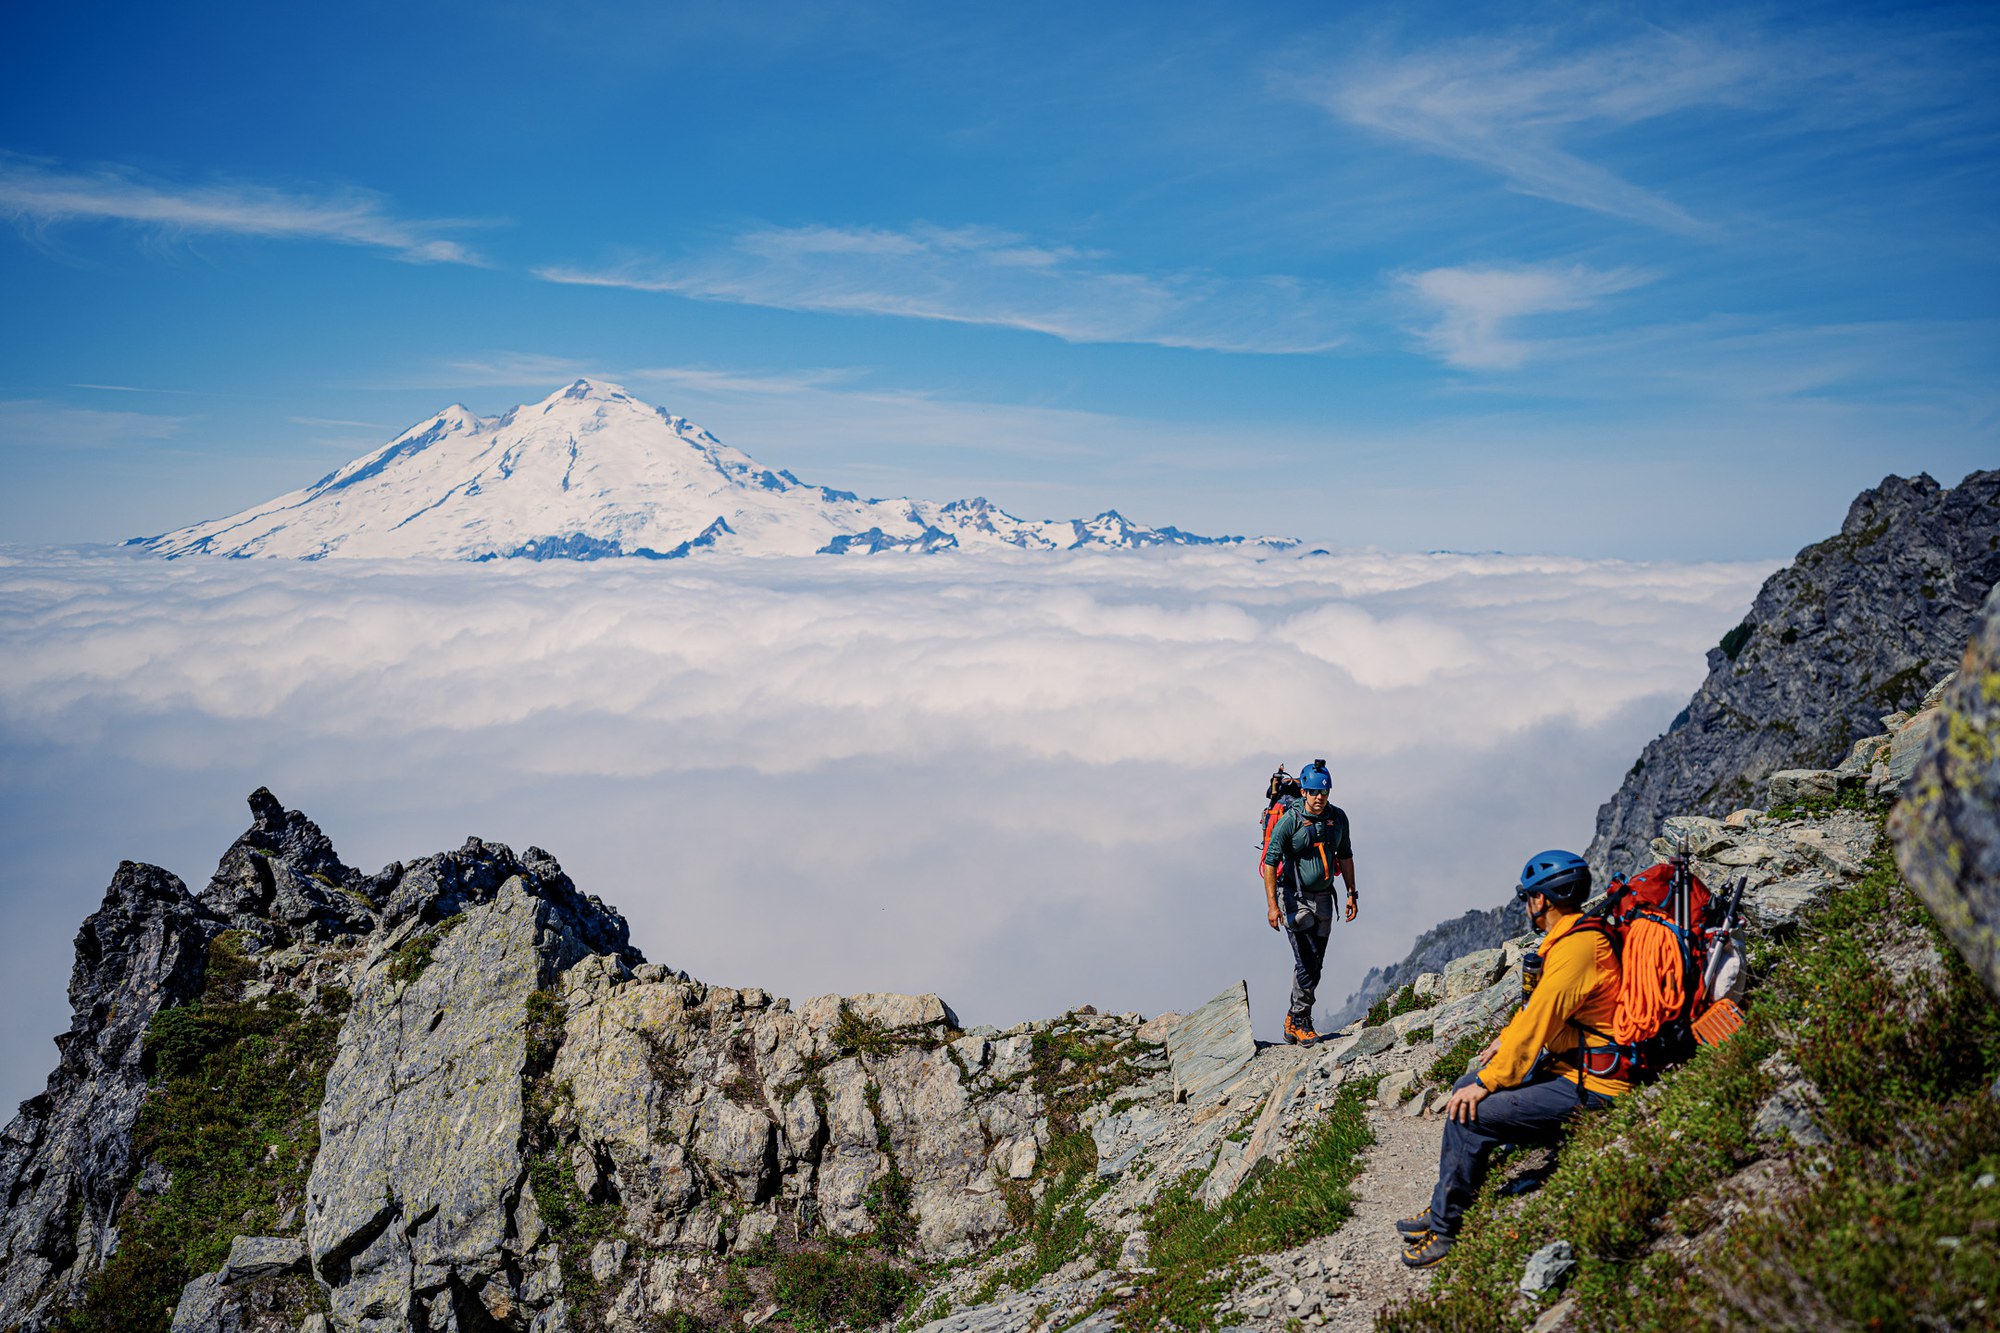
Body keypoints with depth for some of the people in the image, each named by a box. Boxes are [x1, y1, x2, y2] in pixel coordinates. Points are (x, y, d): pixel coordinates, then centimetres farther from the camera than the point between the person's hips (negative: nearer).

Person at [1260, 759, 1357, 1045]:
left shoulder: (1338, 817, 0)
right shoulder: (1289, 820, -15)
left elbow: (1345, 856, 13)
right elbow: (1270, 861, -14)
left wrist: (1351, 893, 10)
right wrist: (1272, 904, -20)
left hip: (1323, 898, 5)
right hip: (1295, 897, -5)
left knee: (1315, 964, 7)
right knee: (1306, 960, -12)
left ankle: (1293, 1022, 20)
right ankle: (1301, 1021, 1)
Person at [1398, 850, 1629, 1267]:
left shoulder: (1576, 947, -23)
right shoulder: (1569, 938, 10)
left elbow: (1538, 1022, -24)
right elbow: (1540, 1010, 24)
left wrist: (1486, 1082, -19)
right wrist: (1508, 1038, 14)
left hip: (1588, 1087, -11)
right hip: (1568, 1065, 11)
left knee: (1468, 1116, -17)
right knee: (1465, 1089, 12)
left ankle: (1445, 1232, -3)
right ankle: (1443, 1208, 18)